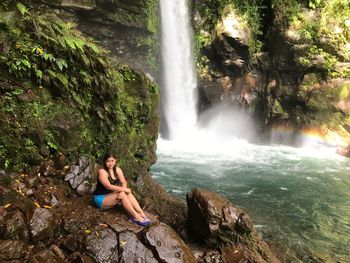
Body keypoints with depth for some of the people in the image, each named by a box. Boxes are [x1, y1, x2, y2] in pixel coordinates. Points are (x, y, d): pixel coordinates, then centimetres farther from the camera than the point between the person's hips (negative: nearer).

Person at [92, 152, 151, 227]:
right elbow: (108, 186, -30)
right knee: (122, 195, -29)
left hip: (111, 196, 6)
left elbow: (124, 182, -8)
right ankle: (136, 216, -30)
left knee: (127, 193, -21)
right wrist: (124, 190, -28)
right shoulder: (102, 171, -19)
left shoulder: (117, 170, 0)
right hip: (101, 199, -6)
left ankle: (141, 214, -29)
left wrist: (122, 191, -29)